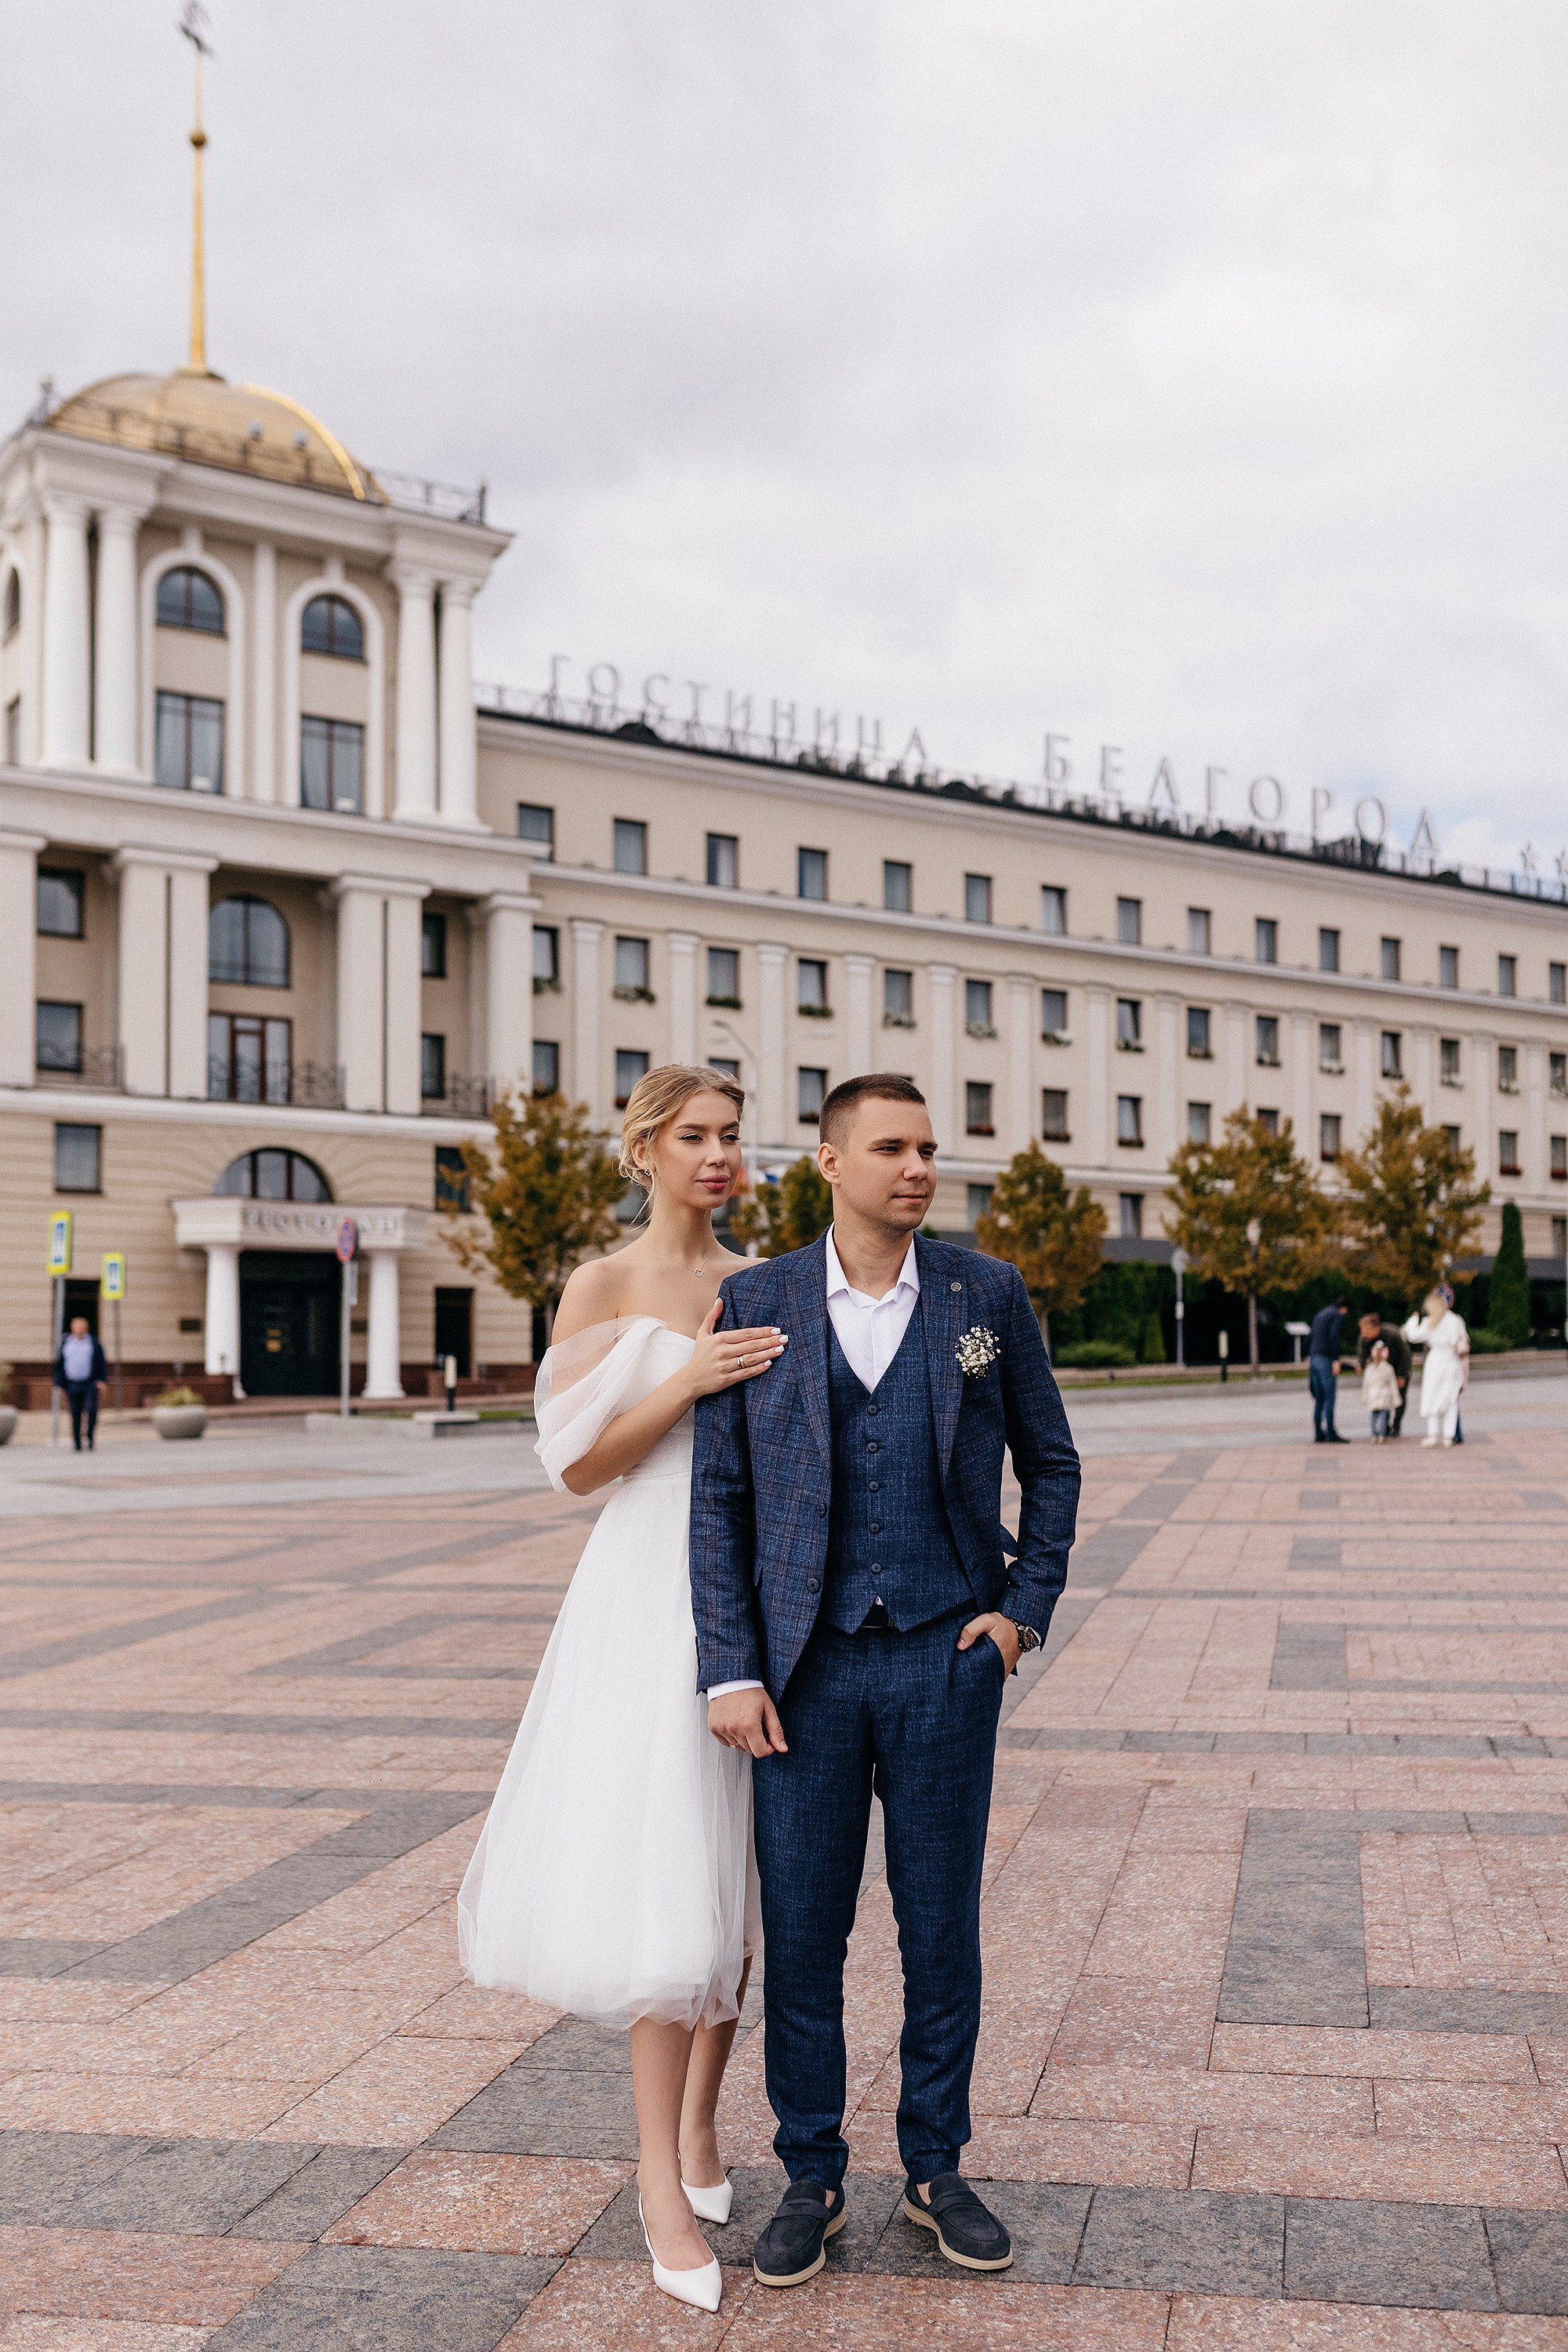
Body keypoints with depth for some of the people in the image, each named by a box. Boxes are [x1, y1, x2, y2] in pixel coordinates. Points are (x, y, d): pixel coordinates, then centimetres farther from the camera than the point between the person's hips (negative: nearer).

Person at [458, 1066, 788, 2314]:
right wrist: (685, 1381, -18)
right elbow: (575, 1463, -9)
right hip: (655, 1594, -4)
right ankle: (663, 2179, 7)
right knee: (668, 1881, -6)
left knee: (742, 1875, 11)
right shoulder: (603, 1288, -3)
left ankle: (698, 2119, 29)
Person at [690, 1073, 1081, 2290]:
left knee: (943, 1928, 10)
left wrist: (1025, 1610, 1)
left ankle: (936, 2170, 29)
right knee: (801, 1933, 8)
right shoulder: (754, 1303, -1)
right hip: (805, 1666, 0)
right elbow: (717, 1496, 0)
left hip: (944, 1656, 0)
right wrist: (730, 1671, -6)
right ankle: (813, 2179, 26)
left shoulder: (989, 1295, 0)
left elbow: (1050, 1462, 11)